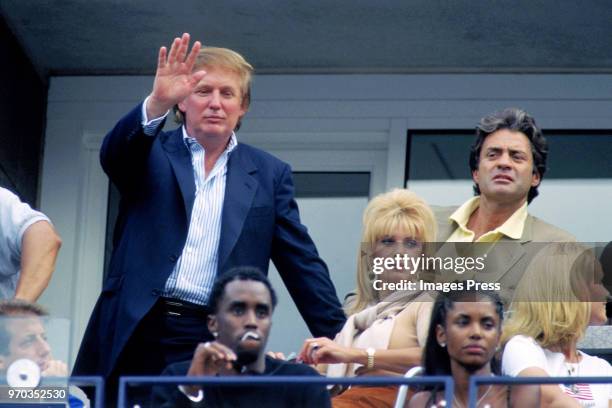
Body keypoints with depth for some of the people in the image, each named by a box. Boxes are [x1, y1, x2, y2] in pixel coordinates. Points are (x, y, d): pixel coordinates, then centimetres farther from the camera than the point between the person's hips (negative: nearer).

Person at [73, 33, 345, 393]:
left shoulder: (269, 174, 12)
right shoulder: (151, 153, 10)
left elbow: (303, 264, 10)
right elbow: (115, 153, -14)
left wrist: (338, 340, 2)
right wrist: (157, 103, -32)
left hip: (216, 344, 0)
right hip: (136, 335, 0)